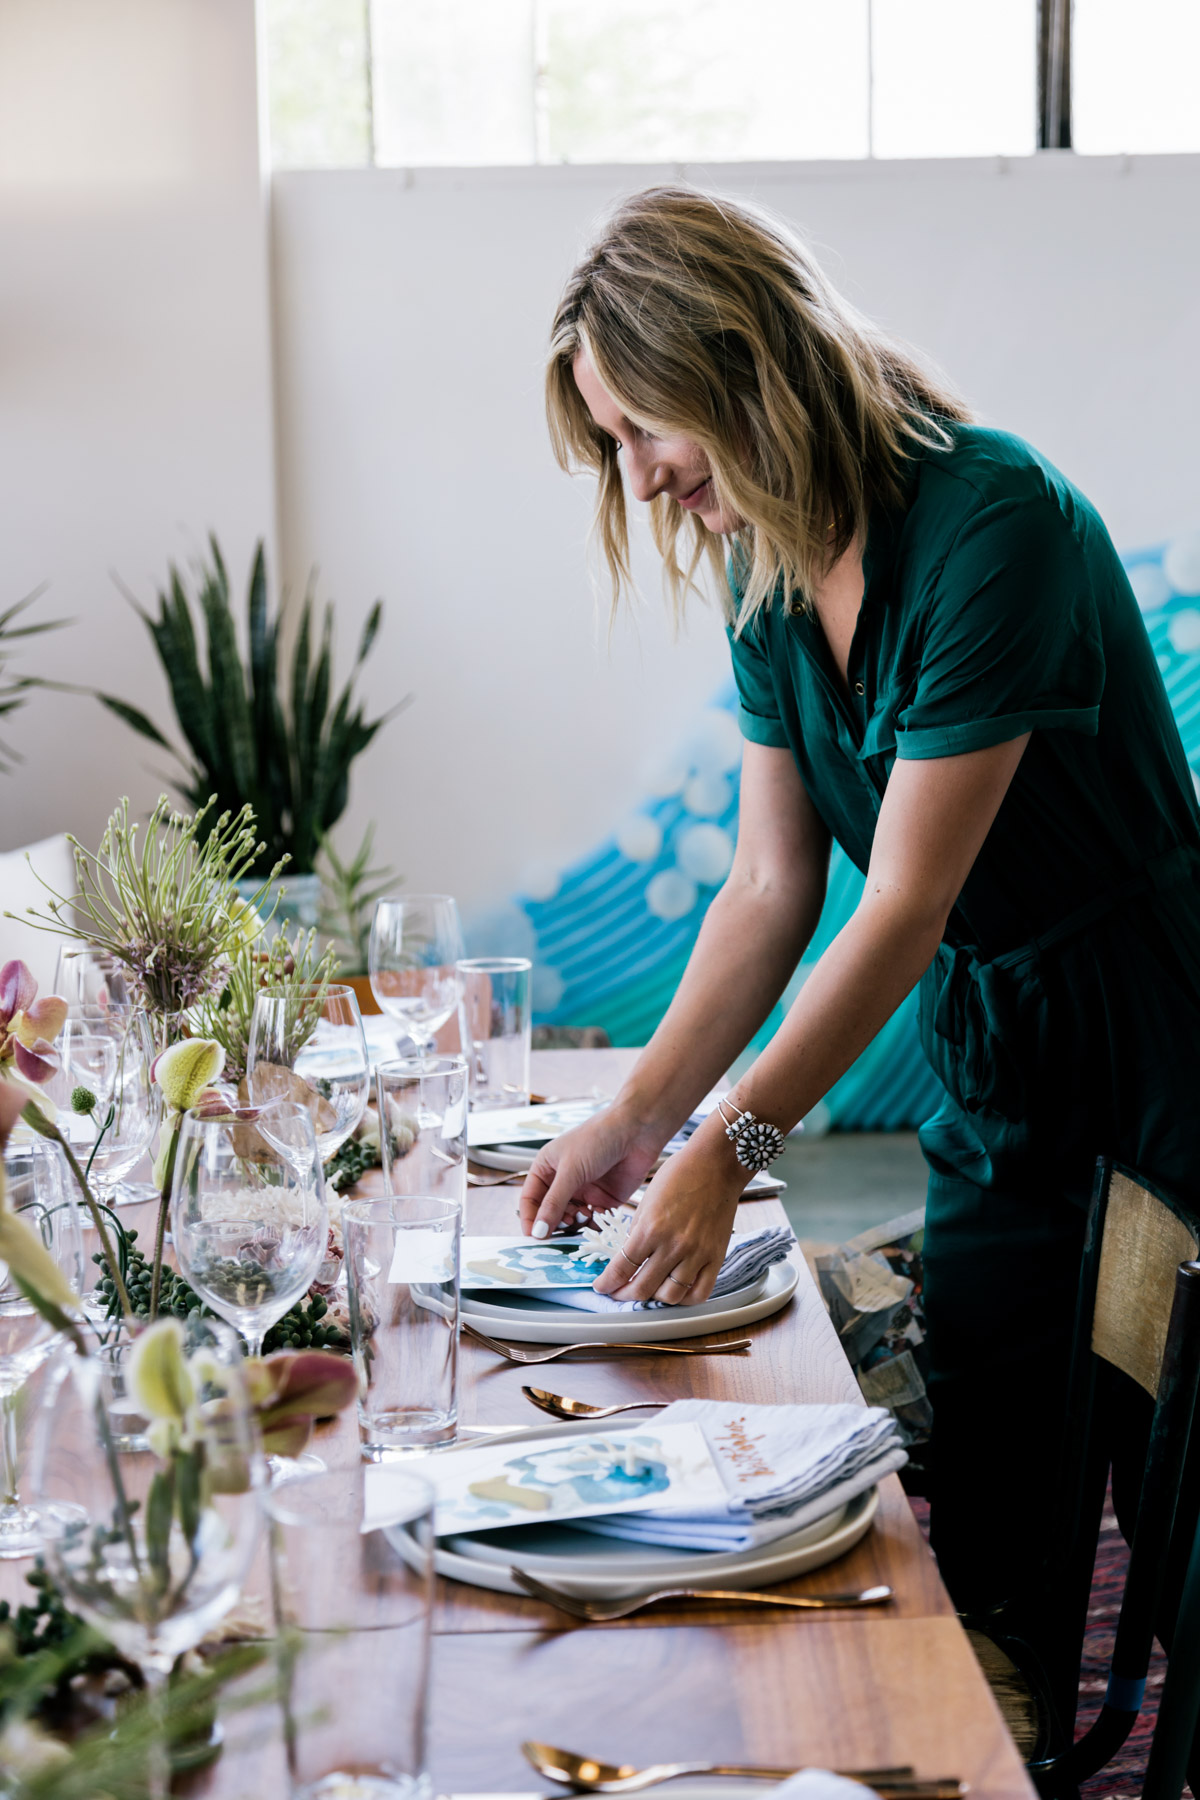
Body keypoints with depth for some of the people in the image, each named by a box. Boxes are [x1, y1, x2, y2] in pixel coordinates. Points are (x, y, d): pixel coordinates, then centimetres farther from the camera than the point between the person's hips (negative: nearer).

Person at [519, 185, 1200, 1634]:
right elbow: (772, 883, 3)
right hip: (985, 1039, 7)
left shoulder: (993, 522, -24)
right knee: (982, 1497, 7)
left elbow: (907, 900, -24)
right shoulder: (766, 574, 1)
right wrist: (634, 1119, -5)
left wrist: (729, 1146, -23)